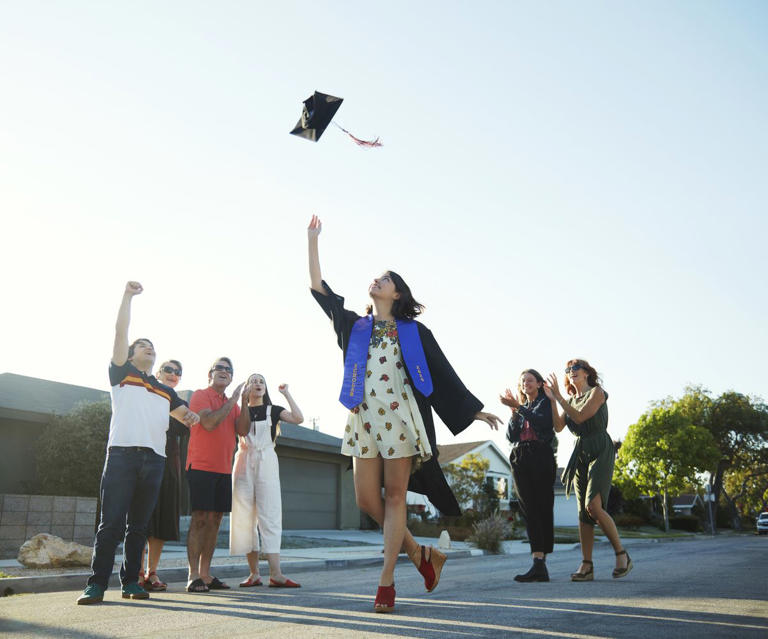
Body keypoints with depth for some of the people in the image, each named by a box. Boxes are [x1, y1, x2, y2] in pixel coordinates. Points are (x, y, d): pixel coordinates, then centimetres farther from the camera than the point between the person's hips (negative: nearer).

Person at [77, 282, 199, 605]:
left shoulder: (165, 391, 25)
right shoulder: (122, 373, 13)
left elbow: (185, 415, 26)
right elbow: (120, 332, 4)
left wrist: (190, 416, 1)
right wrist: (128, 295, 1)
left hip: (154, 459, 4)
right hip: (122, 454, -4)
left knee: (138, 525, 5)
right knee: (111, 522, -9)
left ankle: (130, 581, 10)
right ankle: (96, 584, -7)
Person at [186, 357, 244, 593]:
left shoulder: (231, 403, 18)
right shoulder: (200, 395, -1)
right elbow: (209, 422, -18)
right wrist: (233, 401, -12)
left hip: (224, 469, 7)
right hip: (201, 466, -7)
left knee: (215, 520, 6)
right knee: (200, 518, -8)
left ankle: (205, 574, 11)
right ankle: (193, 576, -5)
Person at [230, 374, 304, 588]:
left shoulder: (272, 410, 13)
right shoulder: (240, 410, 14)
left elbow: (298, 418, -4)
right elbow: (242, 429, -8)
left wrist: (286, 394, -1)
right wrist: (244, 402, -9)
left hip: (267, 463, -1)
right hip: (244, 462, 2)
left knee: (270, 516, -10)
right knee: (245, 518, -2)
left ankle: (275, 574, -17)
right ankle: (254, 573, 4)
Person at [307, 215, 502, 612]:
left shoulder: (414, 333, 8)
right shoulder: (355, 326, 14)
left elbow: (443, 373, 10)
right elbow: (319, 289, 11)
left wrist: (475, 410, 9)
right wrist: (312, 240, 10)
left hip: (399, 417, -3)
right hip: (363, 418, 3)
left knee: (395, 495, -4)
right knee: (366, 498, -1)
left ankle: (386, 581, 0)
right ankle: (419, 553, 18)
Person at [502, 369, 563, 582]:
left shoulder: (546, 402, 11)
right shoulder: (522, 407, 25)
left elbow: (544, 422, -11)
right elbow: (511, 437, 12)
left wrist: (518, 408, -13)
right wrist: (514, 412, 0)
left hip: (541, 457, -4)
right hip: (520, 459, 5)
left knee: (543, 508, -8)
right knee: (529, 509, -5)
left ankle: (540, 563, -12)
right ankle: (539, 565, -9)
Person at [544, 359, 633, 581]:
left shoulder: (597, 392, 0)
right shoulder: (570, 400, 19)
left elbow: (580, 417, -13)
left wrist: (558, 397, -10)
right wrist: (550, 399, 1)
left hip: (600, 452, -6)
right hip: (580, 453, 6)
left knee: (593, 506, -20)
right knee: (583, 511, 0)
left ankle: (621, 554, -5)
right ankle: (586, 566, 1)